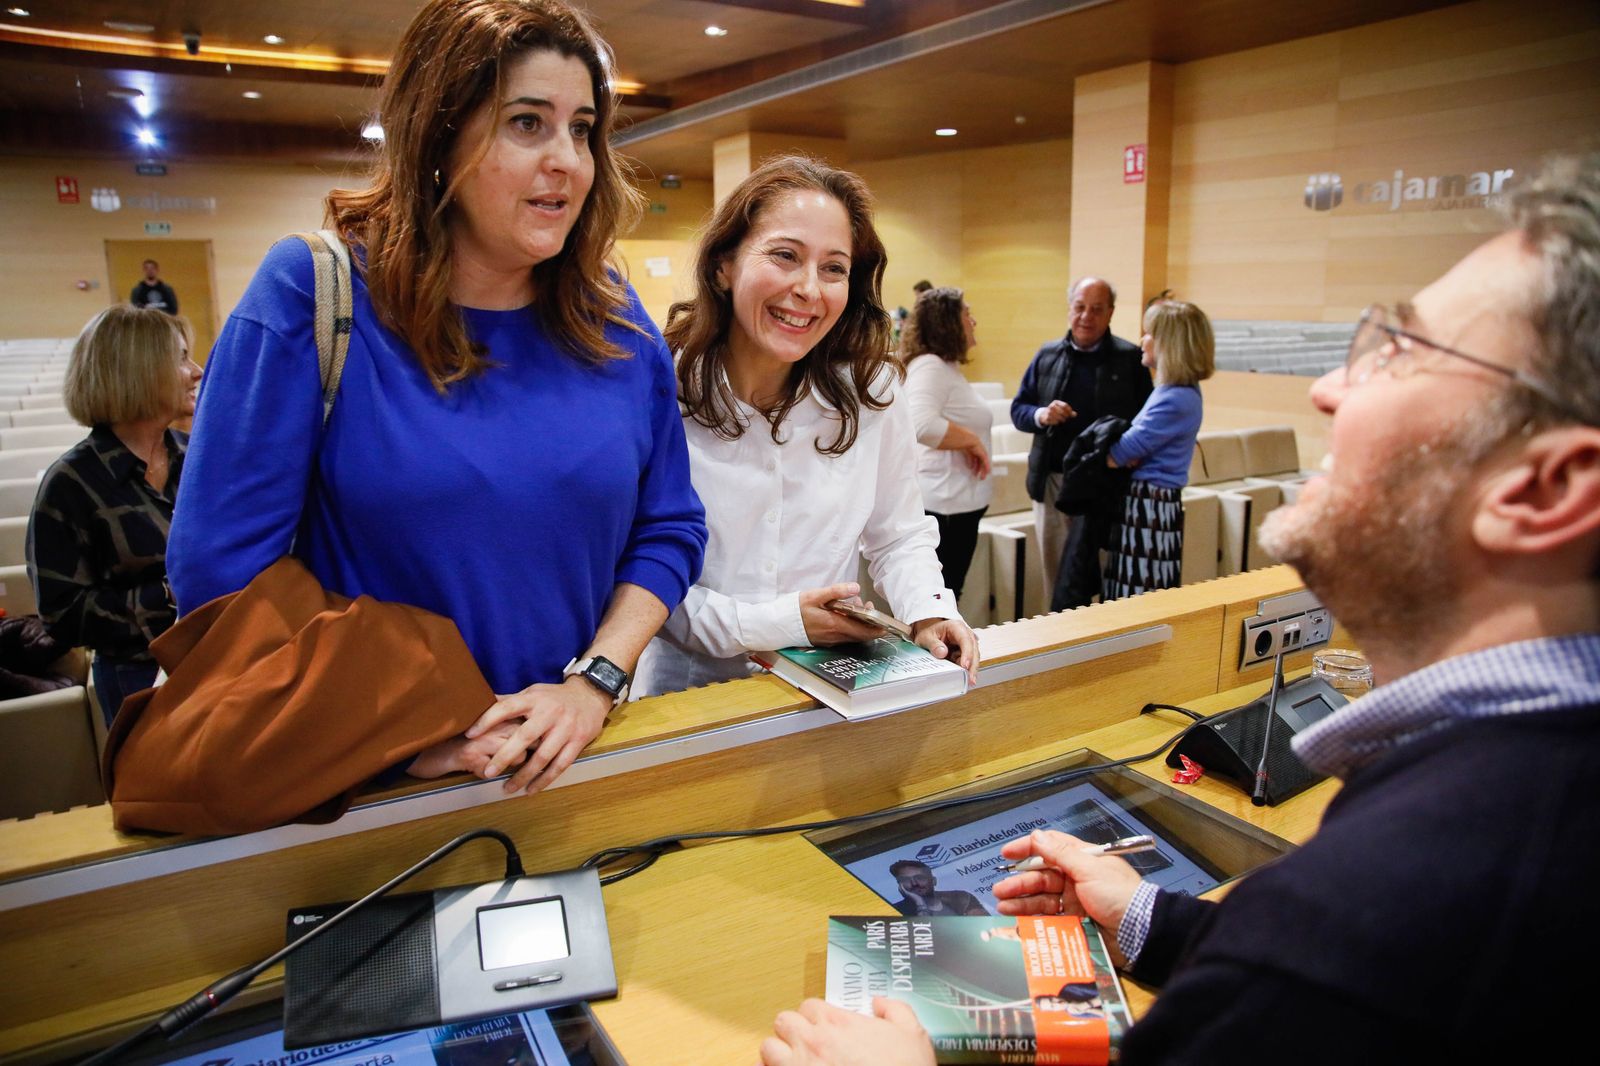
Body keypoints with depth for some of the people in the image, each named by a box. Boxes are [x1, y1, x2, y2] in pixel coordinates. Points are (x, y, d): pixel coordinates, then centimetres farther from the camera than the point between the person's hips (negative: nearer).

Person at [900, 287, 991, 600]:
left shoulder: (947, 367, 15)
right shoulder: (930, 367, -17)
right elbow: (923, 425, -34)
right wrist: (972, 441, -22)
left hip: (959, 501, 10)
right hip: (944, 504, -10)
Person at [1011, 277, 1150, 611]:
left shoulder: (1129, 358, 1)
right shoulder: (1047, 355, 9)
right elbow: (1018, 410, 12)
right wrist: (1040, 415, -10)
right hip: (1052, 480, 4)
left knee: (1074, 577, -8)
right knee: (1055, 574, 10)